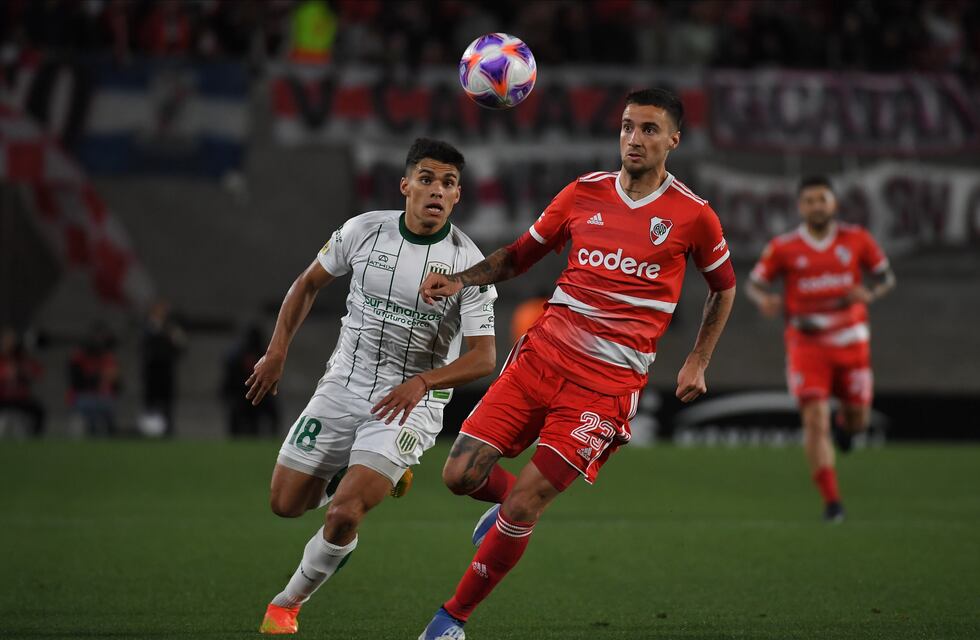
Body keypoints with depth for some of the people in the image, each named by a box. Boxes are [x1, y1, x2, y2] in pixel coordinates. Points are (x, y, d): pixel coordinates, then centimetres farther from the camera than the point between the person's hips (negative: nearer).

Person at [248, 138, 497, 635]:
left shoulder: (468, 263, -12)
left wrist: (422, 382, -27)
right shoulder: (365, 230, -5)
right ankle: (367, 475, 34)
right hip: (342, 388, 4)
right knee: (286, 503, 4)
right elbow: (309, 283, 12)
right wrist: (277, 350, 3)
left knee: (343, 514, -19)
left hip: (411, 403, -4)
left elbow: (483, 357, -12)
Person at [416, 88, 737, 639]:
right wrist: (460, 280, -1)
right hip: (541, 358, 4)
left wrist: (697, 363, 11)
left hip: (609, 384, -4)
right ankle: (512, 498, 30)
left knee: (523, 507, -10)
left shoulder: (693, 216, -1)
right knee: (462, 474, -6)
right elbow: (520, 255, 16)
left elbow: (724, 287, 17)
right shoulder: (584, 193, 7)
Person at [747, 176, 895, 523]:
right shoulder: (783, 247, -4)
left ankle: (844, 424, 50)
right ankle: (831, 501, -9)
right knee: (815, 420, -13)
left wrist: (869, 294, -15)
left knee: (859, 419, 10)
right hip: (806, 341, -2)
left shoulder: (856, 239, -1)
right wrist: (765, 300, -19)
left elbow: (886, 276, 7)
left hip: (850, 341, 2)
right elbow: (754, 283, 4)